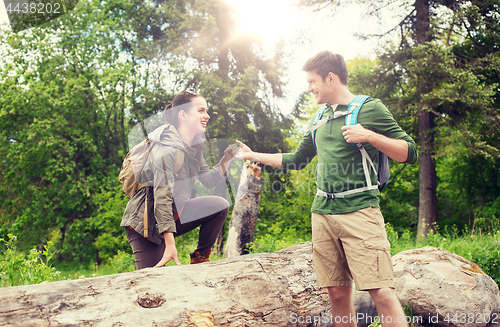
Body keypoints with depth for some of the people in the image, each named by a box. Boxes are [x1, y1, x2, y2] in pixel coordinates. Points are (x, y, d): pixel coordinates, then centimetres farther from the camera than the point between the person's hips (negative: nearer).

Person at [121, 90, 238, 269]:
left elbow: (208, 180, 10)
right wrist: (170, 245, -34)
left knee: (220, 205, -6)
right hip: (146, 222, -8)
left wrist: (226, 160, -8)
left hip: (172, 214, 8)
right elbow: (162, 197, -30)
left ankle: (200, 258, 5)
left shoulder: (193, 146, 4)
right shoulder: (167, 149, -25)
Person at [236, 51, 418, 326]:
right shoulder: (321, 119, 20)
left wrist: (369, 136, -16)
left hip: (359, 210, -6)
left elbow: (409, 153, -2)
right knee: (337, 293, 5)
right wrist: (253, 155, 32)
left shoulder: (370, 108, 1)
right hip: (323, 213, 6)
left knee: (382, 292, -13)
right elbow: (295, 160, 31)